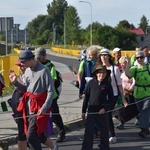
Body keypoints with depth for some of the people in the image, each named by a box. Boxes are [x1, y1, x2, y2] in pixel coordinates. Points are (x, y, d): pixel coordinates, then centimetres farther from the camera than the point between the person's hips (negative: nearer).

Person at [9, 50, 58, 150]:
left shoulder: (44, 70, -16)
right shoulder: (27, 71, 7)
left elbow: (51, 91, -16)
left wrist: (44, 108, -22)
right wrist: (15, 82, -2)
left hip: (39, 107, -7)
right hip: (29, 106, 7)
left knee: (31, 137, -9)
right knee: (37, 134, 17)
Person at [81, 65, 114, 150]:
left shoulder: (107, 84, -2)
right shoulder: (91, 83, 0)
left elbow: (111, 98, 2)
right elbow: (86, 97, 5)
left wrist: (105, 108, -12)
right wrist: (83, 111, 6)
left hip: (103, 111, 0)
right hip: (91, 110, 0)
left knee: (105, 130, 10)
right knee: (88, 131, -2)